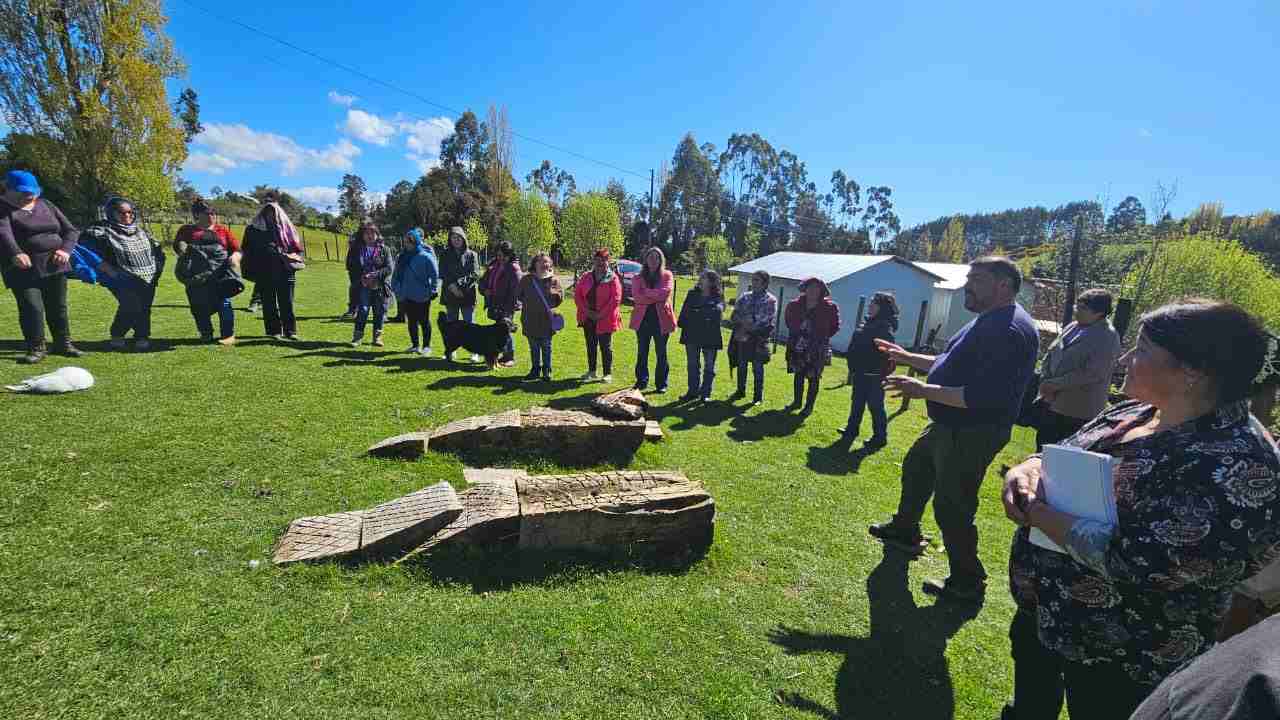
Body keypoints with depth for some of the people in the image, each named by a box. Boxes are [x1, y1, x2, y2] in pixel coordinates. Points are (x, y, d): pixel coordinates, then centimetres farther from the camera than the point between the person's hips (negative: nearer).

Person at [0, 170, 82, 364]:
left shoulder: (46, 206, 13)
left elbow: (71, 231, 11)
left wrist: (65, 249, -9)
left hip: (55, 267, 4)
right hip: (24, 270, -4)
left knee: (58, 306, 10)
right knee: (31, 308, -9)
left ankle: (64, 343, 22)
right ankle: (36, 348, 2)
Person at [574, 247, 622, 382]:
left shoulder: (613, 279, -6)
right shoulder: (586, 277, 7)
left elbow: (616, 299, -13)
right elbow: (577, 294, 7)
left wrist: (601, 314, -15)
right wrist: (586, 310, -7)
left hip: (605, 319, -4)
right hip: (588, 318, 5)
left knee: (606, 347, 3)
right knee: (591, 346, 14)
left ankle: (608, 373, 13)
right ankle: (591, 371, 28)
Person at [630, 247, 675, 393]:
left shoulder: (667, 275, 5)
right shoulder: (638, 278, 7)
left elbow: (666, 291, -14)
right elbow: (636, 296, -9)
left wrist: (646, 293, -9)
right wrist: (657, 297, -14)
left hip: (661, 318, -2)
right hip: (642, 318, 2)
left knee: (661, 353, 4)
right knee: (642, 353, 9)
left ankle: (661, 384, 13)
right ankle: (641, 381, 21)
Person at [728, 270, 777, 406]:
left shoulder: (770, 300, -4)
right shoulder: (744, 296, 9)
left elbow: (768, 323, -12)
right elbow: (734, 316, 9)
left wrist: (750, 330, -14)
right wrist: (741, 322, -11)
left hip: (758, 340, -4)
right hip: (741, 338, 4)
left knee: (757, 368, 3)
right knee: (741, 365, 14)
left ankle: (758, 396, 14)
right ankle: (741, 391, 30)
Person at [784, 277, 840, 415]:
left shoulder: (829, 308, -9)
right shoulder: (795, 305, -1)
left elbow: (835, 326, 3)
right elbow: (788, 319, 18)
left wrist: (823, 336, -2)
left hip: (817, 349, -3)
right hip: (797, 346, 4)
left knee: (813, 378, 3)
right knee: (798, 374, 15)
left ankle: (809, 406, 15)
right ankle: (797, 401, 30)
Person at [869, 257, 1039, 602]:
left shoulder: (1008, 330, -25)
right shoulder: (988, 321, 10)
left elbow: (984, 396, -33)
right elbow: (954, 366, 21)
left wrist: (924, 390, -29)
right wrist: (908, 358, 17)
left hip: (971, 435, -11)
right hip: (949, 426, 11)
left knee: (952, 509, -1)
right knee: (915, 469, 27)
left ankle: (967, 584, 19)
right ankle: (905, 530, 48)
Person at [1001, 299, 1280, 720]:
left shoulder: (1237, 465, -26)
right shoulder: (1132, 414, 0)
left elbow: (1140, 562, -33)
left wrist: (1043, 517, -24)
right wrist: (1027, 470, -14)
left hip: (1121, 663, -7)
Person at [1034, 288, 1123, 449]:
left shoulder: (1108, 338, -12)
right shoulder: (1072, 327, 9)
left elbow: (1092, 374, -20)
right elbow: (1050, 354, 12)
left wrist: (1055, 384, -16)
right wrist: (1045, 381, -4)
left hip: (1077, 412, -7)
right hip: (1050, 402, 7)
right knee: (1042, 446, 16)